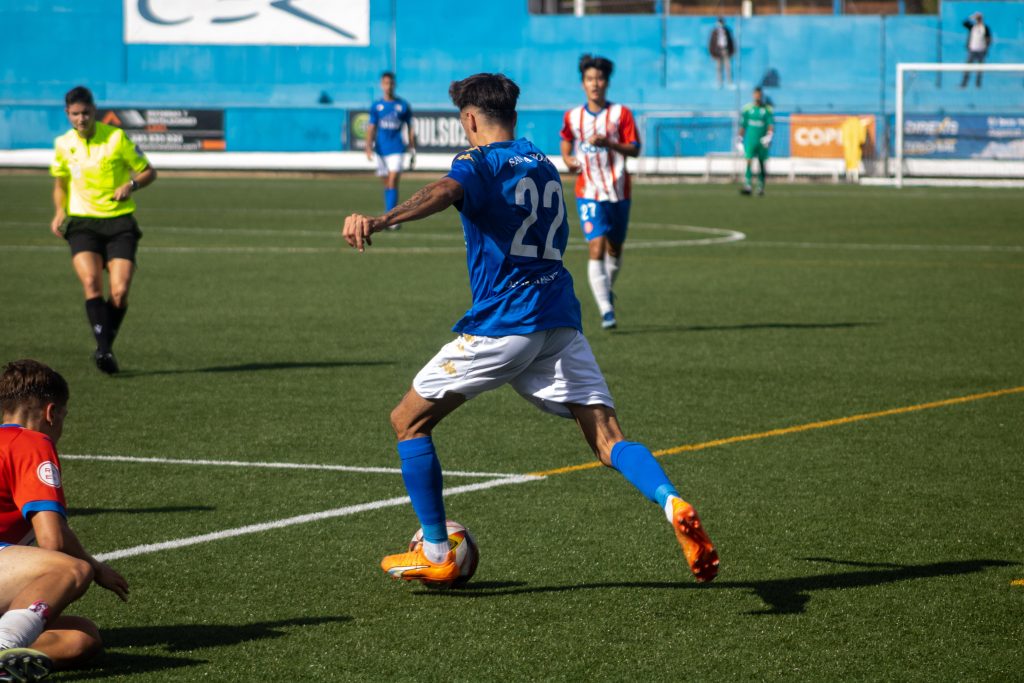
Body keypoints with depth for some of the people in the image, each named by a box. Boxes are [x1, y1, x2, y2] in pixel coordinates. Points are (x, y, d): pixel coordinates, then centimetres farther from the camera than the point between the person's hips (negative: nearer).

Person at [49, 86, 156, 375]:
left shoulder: (117, 137, -4)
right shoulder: (63, 144, 5)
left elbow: (148, 171, 4)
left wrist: (131, 185, -16)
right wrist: (59, 211, 3)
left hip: (120, 222, -1)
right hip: (82, 223, 1)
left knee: (120, 292, -13)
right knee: (91, 281, -25)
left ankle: (105, 348, 10)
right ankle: (103, 348, -27)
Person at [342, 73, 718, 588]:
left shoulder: (480, 162, -1)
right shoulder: (545, 165, 21)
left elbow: (445, 192, -25)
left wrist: (380, 221, -42)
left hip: (500, 324, -6)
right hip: (560, 318, 6)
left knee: (409, 420, 11)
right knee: (607, 439, -1)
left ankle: (435, 554, 10)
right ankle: (672, 504, -30)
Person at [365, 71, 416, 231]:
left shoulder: (403, 105, 3)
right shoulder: (376, 106, 7)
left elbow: (410, 129, 8)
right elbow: (371, 128, 4)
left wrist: (413, 151, 6)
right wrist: (369, 147, -11)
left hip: (397, 150, -3)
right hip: (381, 150, 3)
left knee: (393, 182, -15)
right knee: (387, 184, 10)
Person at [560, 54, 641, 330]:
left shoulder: (621, 113, -1)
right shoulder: (572, 117, 4)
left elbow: (635, 149, -6)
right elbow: (566, 147, 18)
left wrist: (608, 143, -22)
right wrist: (569, 161, -4)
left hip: (619, 192, 1)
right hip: (589, 193, -1)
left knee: (614, 250, 13)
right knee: (596, 249, -16)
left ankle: (607, 290, 43)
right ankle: (606, 310, -19)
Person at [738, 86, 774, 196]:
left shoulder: (768, 109, 1)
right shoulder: (747, 108, 6)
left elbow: (771, 125, -6)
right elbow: (742, 125, 11)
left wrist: (769, 135, -23)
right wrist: (740, 140, 10)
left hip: (762, 141, 0)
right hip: (750, 140, 0)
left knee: (761, 164, 7)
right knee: (749, 161, -14)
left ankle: (761, 187, 20)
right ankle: (747, 186, -23)